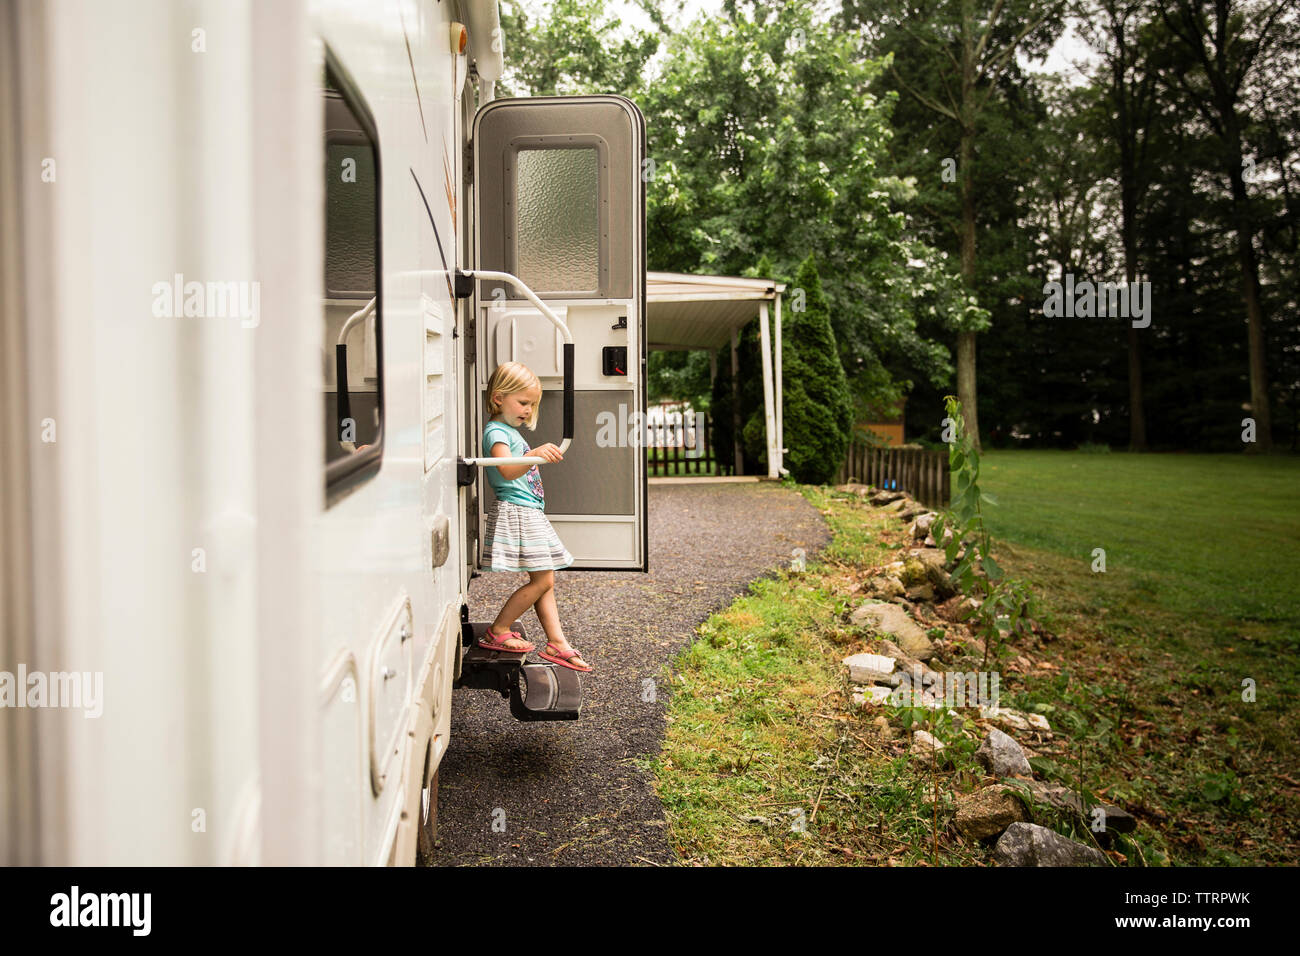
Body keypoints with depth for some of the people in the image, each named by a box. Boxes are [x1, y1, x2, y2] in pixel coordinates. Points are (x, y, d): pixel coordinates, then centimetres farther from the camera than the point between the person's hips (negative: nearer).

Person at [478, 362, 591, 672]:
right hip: (516, 511, -11)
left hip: (530, 512, 11)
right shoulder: (496, 431, -15)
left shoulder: (510, 431, 18)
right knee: (542, 580, -9)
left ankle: (557, 643, 9)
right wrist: (535, 454, -50)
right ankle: (498, 631, 4)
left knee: (545, 581, 8)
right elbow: (507, 470, -36)